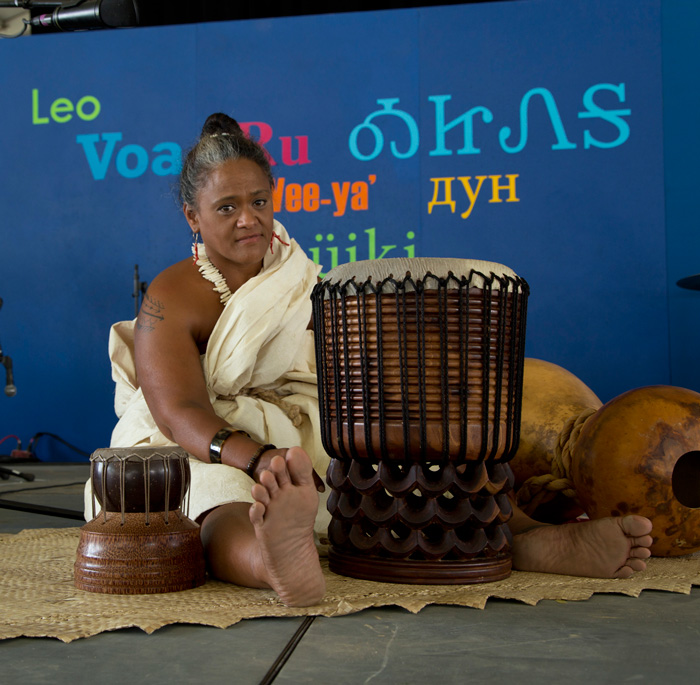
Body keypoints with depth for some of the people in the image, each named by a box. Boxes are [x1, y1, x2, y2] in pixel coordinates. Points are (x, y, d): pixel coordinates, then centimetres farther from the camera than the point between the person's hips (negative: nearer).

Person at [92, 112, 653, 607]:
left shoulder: (304, 283, 17)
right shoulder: (172, 300, -1)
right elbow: (181, 413, -16)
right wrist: (264, 462, -35)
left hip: (312, 443, 6)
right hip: (207, 455, -6)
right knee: (224, 507, -41)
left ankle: (531, 541, -42)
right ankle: (278, 560, -73)